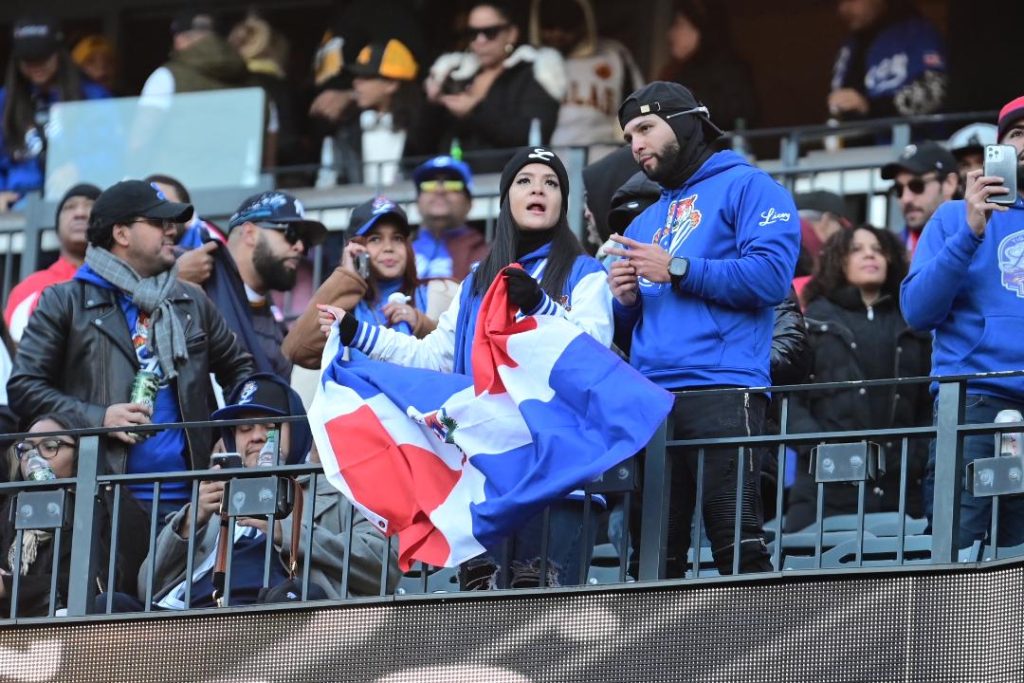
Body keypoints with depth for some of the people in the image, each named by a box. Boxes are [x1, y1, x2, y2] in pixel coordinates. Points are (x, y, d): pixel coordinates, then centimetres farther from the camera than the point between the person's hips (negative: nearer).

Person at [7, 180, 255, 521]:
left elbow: (239, 368, 28)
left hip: (184, 497, 4)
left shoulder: (193, 303, 19)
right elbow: (23, 388, 0)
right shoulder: (65, 302, 5)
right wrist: (98, 418, -13)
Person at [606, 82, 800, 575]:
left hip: (721, 392, -7)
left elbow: (771, 275, -10)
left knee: (737, 547, -15)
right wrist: (626, 301, 7)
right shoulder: (647, 221, 28)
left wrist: (677, 270, -9)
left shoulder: (745, 186, 7)